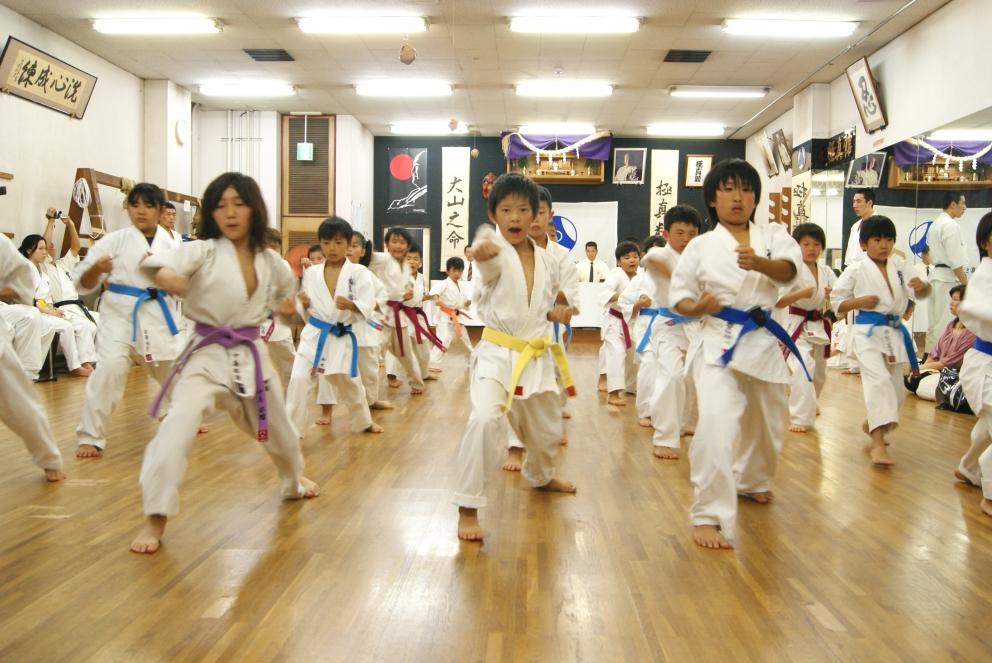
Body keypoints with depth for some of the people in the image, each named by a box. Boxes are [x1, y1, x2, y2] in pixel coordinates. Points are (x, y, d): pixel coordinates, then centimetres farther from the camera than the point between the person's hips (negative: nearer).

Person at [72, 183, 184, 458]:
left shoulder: (169, 245, 3)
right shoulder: (114, 241, -3)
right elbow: (84, 284, -2)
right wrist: (96, 268, -24)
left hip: (158, 314, 3)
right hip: (120, 313, -3)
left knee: (174, 368, 18)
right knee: (109, 369, -20)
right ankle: (90, 437, -6)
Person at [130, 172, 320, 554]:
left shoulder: (270, 262, 1)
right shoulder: (204, 251, -12)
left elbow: (286, 288, 23)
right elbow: (158, 263, -32)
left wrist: (286, 306, 0)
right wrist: (164, 275, -55)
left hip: (251, 355, 4)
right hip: (207, 355, -4)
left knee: (278, 429, 21)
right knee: (178, 427, -26)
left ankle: (294, 483, 54)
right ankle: (155, 519, -14)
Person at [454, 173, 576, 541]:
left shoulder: (545, 261, 3)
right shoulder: (495, 252, -14)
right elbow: (488, 259, -41)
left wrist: (554, 314, -3)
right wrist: (483, 249, -64)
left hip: (536, 356, 6)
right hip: (497, 354, -5)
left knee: (546, 428, 21)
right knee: (486, 420, -29)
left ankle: (540, 476, 55)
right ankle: (468, 508, -15)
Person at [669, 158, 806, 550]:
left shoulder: (773, 235, 5)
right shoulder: (701, 247, 0)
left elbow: (789, 269, -14)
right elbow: (679, 294, 4)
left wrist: (759, 263, -35)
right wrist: (696, 307, -19)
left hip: (763, 341, 4)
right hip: (718, 343, -4)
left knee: (766, 423, 20)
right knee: (717, 421, -23)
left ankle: (751, 481, 50)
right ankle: (709, 514, -14)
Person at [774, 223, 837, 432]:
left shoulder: (826, 272, 6)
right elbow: (777, 301, -17)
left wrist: (832, 296, -17)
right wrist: (801, 293, -30)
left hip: (819, 327, 7)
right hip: (798, 327, -7)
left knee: (819, 372, 20)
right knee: (803, 369, -24)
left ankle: (809, 406, 48)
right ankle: (800, 417, -18)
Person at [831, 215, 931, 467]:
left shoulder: (899, 265, 8)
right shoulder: (856, 270, -4)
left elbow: (920, 292, -1)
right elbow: (836, 302, -1)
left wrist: (922, 286, -23)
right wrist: (859, 302, -18)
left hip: (894, 333, 6)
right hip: (867, 332, -6)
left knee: (895, 388, 14)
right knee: (879, 380, -23)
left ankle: (872, 425, 41)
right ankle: (877, 443, -24)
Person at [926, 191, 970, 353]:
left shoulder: (935, 224, 16)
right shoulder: (951, 225, -13)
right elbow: (955, 260, -17)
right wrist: (965, 283, -13)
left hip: (935, 275, 10)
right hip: (948, 278, -10)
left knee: (934, 322, 12)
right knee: (946, 324, -8)